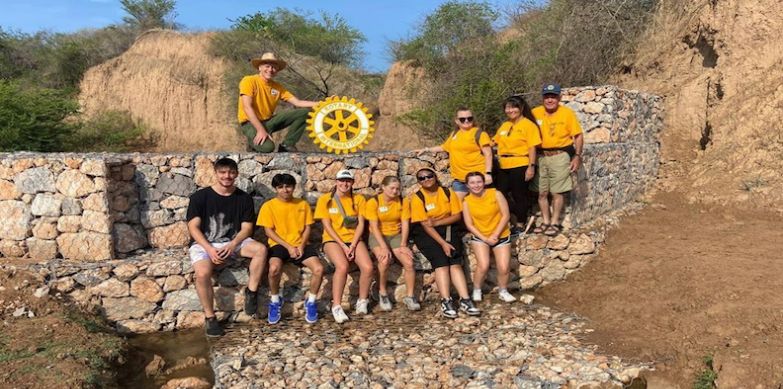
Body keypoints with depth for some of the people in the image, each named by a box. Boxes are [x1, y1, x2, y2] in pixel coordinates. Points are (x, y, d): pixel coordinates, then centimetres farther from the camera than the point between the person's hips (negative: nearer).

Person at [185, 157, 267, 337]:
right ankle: (210, 317, -11)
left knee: (261, 249, -27)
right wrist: (210, 249, -20)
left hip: (234, 242, 2)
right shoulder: (200, 196, -3)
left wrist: (232, 245, -19)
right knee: (203, 273, -32)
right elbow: (193, 227, -6)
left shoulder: (244, 198, 2)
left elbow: (247, 228, 0)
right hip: (204, 244, -2)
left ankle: (251, 292, -11)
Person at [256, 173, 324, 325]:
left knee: (319, 269, -24)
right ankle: (275, 301, -5)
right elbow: (269, 231, -4)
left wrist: (302, 246, -9)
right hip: (279, 245, -2)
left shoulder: (303, 204, 8)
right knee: (274, 268, -35)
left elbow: (307, 228, 9)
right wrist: (288, 247, -13)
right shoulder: (268, 206, 0)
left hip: (300, 244, 2)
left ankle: (310, 301, 2)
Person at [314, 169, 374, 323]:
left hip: (354, 239, 3)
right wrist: (342, 246, -13)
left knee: (368, 267, -23)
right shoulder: (325, 199, 1)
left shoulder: (358, 199, 8)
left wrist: (352, 245, -11)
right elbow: (327, 226, -5)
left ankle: (362, 301, -1)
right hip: (333, 240, -3)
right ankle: (336, 306, -20)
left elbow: (361, 224, 2)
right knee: (342, 266, -33)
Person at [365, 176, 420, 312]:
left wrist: (403, 245, -15)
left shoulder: (403, 202, -3)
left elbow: (405, 224, -5)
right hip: (378, 236, -3)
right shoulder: (373, 202, -12)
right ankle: (382, 294, -9)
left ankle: (410, 297, -2)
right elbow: (374, 227, -15)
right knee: (384, 260, -31)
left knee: (409, 262, -20)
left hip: (396, 235, 3)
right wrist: (384, 247, -24)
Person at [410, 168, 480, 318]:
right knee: (441, 261, -23)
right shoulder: (417, 198, -8)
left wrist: (437, 222, -17)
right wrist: (443, 243, -21)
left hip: (447, 229, 3)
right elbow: (425, 225, -13)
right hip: (426, 234, -3)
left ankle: (465, 300, -21)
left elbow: (457, 215, -2)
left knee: (455, 262, -17)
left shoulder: (448, 193, 2)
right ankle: (446, 302, -24)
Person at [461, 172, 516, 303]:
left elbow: (506, 215, -7)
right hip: (480, 237, 0)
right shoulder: (466, 202, -5)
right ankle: (477, 290, 6)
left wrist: (495, 235, -13)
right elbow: (469, 224, -5)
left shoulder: (496, 194, -8)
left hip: (501, 236, 0)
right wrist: (485, 238, -14)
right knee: (483, 265, -20)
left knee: (504, 268, -9)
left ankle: (503, 291, 20)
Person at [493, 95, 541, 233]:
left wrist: (531, 166, -17)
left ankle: (520, 224, 18)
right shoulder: (504, 125, 13)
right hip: (504, 167, 7)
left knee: (519, 195, 4)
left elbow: (532, 147, -12)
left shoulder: (528, 124, -7)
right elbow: (494, 141, 21)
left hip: (520, 166, -6)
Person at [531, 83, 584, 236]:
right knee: (541, 192, 8)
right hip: (540, 156, 3)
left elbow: (578, 136, -2)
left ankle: (555, 223, 10)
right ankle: (545, 222, 20)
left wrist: (577, 156, -9)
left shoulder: (567, 113, -5)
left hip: (560, 156, -3)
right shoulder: (535, 113, 0)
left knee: (558, 192, 0)